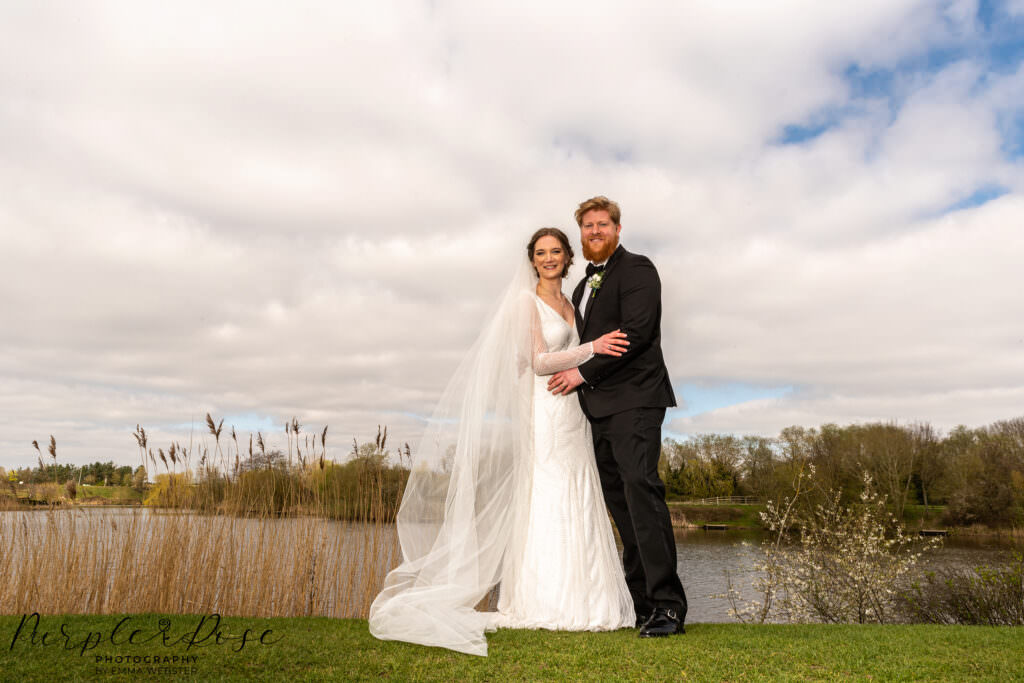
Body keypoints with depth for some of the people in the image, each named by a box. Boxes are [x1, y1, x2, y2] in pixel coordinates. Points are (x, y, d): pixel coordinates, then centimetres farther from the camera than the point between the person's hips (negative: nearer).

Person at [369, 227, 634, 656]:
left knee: (575, 506, 6)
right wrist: (592, 348, -15)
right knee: (545, 503, -7)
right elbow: (538, 361, -11)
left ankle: (575, 600, 13)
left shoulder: (569, 306, 19)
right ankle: (544, 604, 0)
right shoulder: (526, 301, -4)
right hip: (544, 412, -7)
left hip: (573, 416, 7)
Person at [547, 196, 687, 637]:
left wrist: (583, 372, -14)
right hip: (599, 408, 8)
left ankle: (667, 604, -14)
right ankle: (641, 602, 10)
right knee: (619, 501, 6)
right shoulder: (583, 287, 24)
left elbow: (636, 332, -14)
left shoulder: (636, 269, -1)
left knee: (640, 487, -17)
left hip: (634, 399, -8)